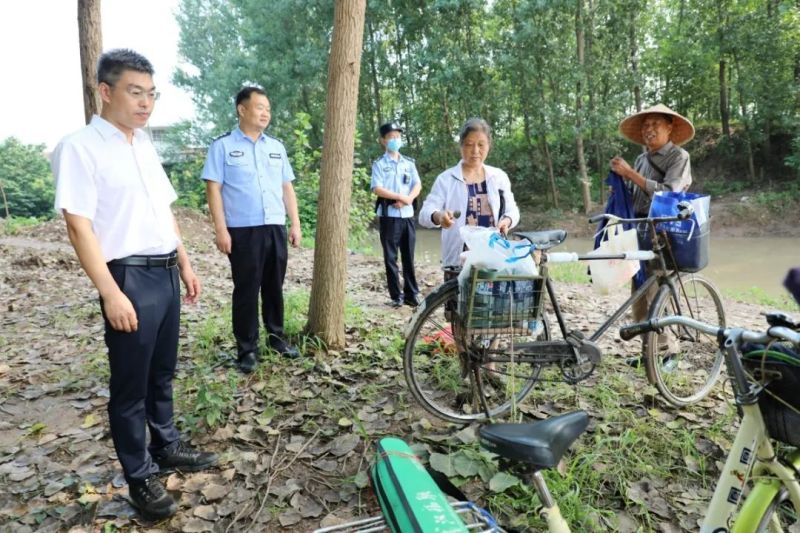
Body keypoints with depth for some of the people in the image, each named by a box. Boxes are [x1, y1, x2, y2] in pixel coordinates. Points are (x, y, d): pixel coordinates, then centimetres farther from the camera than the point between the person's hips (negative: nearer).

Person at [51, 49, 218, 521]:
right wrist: (112, 294, -20)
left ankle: (167, 447, 37)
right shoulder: (80, 147, -10)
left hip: (166, 274, 7)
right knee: (131, 384, 6)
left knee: (162, 373, 19)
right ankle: (140, 476, 21)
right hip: (130, 278, -7)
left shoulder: (145, 145, 13)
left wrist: (185, 265, 16)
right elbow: (79, 226, -15)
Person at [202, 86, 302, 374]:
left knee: (274, 287, 12)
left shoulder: (276, 147, 14)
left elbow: (287, 187, 14)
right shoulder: (223, 146, 0)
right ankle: (247, 348, 13)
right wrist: (221, 230, -12)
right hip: (243, 231, -4)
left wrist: (295, 223, 8)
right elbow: (213, 189, -5)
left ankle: (276, 336, 27)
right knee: (246, 290, 2)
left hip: (275, 228, 4)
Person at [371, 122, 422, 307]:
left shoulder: (409, 162, 13)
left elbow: (418, 185, 6)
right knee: (390, 257, 1)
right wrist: (400, 196, -12)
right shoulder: (379, 164, 1)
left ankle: (411, 294, 13)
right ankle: (396, 296, 8)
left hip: (407, 215, 3)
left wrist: (408, 199, -12)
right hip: (388, 216, -3)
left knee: (409, 256, 6)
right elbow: (377, 189, -9)